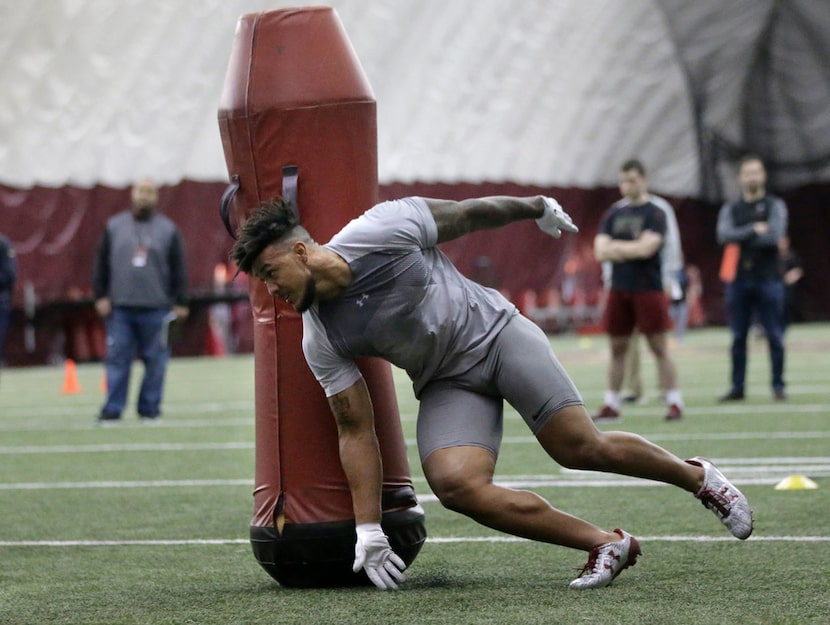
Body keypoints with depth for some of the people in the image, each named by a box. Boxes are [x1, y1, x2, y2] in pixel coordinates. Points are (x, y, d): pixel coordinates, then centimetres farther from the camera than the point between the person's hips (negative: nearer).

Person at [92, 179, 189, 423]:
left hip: (156, 308, -1)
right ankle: (112, 409, 0)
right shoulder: (114, 226, 10)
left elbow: (179, 269, 7)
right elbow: (102, 264, 11)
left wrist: (180, 302, 2)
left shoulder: (168, 229, 7)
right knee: (117, 358, -2)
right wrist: (101, 296, 4)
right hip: (120, 308, 1)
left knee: (155, 361, 1)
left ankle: (149, 408, 9)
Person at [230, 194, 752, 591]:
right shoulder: (321, 343, -11)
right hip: (446, 385, 3)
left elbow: (468, 215, -4)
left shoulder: (386, 230, -21)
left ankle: (697, 477, 13)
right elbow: (356, 431, -5)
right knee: (456, 484, -22)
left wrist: (537, 208, 11)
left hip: (495, 332, -3)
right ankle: (606, 545, -13)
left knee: (582, 448, -14)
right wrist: (369, 531, -9)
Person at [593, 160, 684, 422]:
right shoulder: (613, 214, 11)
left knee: (659, 346, -3)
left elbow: (647, 248, -17)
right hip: (619, 289, 5)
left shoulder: (655, 214, -5)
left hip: (648, 289, -5)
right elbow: (601, 251, 1)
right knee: (617, 348, 9)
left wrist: (616, 247, -5)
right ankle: (611, 405, 14)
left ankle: (675, 403, 0)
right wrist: (632, 249, -11)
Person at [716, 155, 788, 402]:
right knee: (738, 337, 5)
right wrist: (754, 230, -14)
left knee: (774, 336, -2)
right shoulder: (730, 209, 12)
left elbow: (774, 235, -12)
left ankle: (778, 386, 4)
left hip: (767, 279, -3)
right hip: (738, 280, 3)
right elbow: (724, 235, -6)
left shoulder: (774, 206, 4)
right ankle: (737, 386, 10)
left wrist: (741, 238, -7)